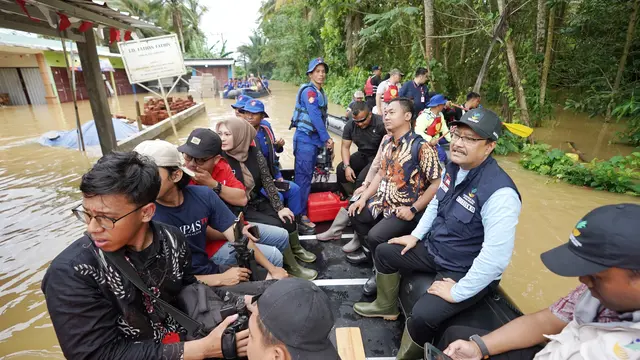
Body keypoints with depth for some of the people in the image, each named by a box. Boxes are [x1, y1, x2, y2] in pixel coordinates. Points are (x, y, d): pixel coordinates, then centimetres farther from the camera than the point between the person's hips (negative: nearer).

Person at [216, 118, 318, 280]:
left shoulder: (254, 152, -6)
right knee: (276, 226, -19)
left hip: (258, 201, 4)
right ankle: (291, 267, 1)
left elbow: (267, 181, -4)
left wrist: (279, 208, -7)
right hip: (239, 209, -4)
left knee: (287, 219, -9)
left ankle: (296, 249, 23)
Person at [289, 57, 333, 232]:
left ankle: (304, 207, 25)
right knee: (303, 176, -7)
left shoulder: (320, 92, 15)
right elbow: (315, 117, -21)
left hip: (314, 139, 9)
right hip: (305, 139, -9)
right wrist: (327, 138, -19)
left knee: (308, 175, 14)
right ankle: (300, 214, -1)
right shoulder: (309, 91, -13)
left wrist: (324, 139, 7)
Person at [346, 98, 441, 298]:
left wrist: (413, 210, -20)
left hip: (406, 209, -8)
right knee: (355, 213, 12)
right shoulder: (387, 143, 5)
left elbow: (437, 183, -19)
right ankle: (371, 252, 32)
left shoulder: (421, 147, -20)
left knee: (376, 236, -23)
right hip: (384, 201, 8)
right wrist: (363, 198, 6)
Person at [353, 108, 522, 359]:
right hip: (433, 248, 8)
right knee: (384, 253, 14)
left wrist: (458, 292, -25)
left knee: (423, 315, -26)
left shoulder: (500, 193, -32)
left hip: (466, 271, -8)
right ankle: (387, 307, 37)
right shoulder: (454, 168, -5)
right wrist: (416, 235, 11)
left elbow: (496, 257, -33)